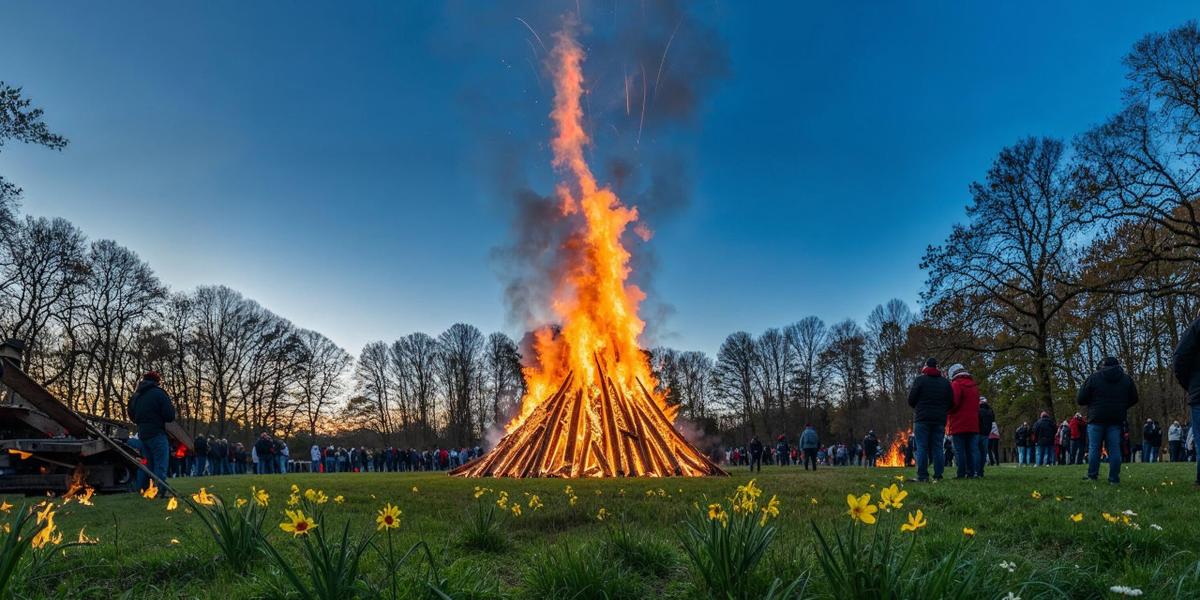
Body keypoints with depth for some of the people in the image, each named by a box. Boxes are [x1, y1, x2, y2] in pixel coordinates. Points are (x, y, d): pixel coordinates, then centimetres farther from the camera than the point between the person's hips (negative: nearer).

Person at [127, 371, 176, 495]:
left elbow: (132, 417, 21)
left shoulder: (136, 396, 13)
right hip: (157, 434, -7)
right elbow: (170, 416, -12)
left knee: (146, 465, 16)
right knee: (160, 466, -6)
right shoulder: (158, 393, -9)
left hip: (142, 435, 7)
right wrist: (172, 407, 6)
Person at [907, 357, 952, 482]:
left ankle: (922, 476, -9)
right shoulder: (945, 382, 10)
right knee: (937, 448, 6)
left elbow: (911, 400, -5)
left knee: (922, 448, -3)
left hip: (922, 419, -3)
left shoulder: (920, 379, -2)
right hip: (940, 420, 4)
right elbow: (951, 403, 9)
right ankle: (938, 475, 2)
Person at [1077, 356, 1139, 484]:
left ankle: (1092, 475, 3)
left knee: (1094, 447, 3)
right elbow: (1134, 399, 15)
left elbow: (1080, 400, -4)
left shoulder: (1094, 377, -3)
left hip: (1097, 418, -2)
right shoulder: (1126, 379, 7)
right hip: (1116, 420, 3)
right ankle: (1114, 478, 1)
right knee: (1114, 448, 3)